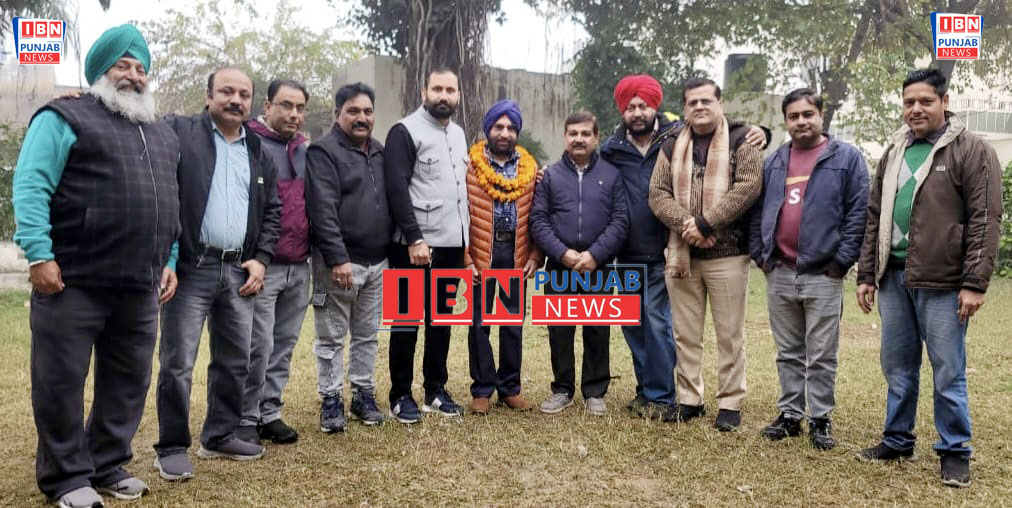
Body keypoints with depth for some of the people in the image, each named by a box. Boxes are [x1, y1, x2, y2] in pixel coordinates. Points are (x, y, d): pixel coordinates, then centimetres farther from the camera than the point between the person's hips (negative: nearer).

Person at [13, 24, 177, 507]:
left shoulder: (163, 134, 19)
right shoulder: (66, 119, -1)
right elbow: (31, 186, -10)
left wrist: (168, 262, 13)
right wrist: (39, 254, -19)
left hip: (139, 286, 6)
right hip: (73, 281, -6)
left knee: (128, 380, 11)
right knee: (61, 381, 3)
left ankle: (108, 465, 26)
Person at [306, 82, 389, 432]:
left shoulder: (380, 152, 14)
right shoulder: (324, 151, -8)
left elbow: (392, 202, 19)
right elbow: (323, 211, -17)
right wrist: (337, 259, -22)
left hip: (377, 262, 7)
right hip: (339, 263, -6)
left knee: (367, 336, 14)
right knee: (332, 338, 3)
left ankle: (364, 395, 24)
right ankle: (331, 401, 14)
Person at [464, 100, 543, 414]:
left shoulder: (530, 168, 7)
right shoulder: (470, 165, -3)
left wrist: (535, 255, 0)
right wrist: (465, 258, -10)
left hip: (515, 252, 3)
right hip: (481, 252, -3)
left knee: (514, 321, 9)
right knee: (480, 321, 3)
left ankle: (510, 387, 20)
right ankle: (482, 389, 14)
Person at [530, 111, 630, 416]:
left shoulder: (611, 175, 5)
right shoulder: (550, 176, 6)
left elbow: (620, 220, -2)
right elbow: (538, 220, -1)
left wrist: (595, 254, -13)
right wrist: (563, 253, -13)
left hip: (598, 266, 0)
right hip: (559, 266, 1)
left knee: (598, 331, 6)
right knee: (559, 330, 7)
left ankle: (595, 392, 18)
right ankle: (562, 390, 20)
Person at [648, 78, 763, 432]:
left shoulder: (740, 140, 1)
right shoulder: (672, 147, 13)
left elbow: (748, 186, -12)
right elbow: (658, 193, 4)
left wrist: (705, 223, -17)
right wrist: (684, 224, -14)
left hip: (728, 253, -4)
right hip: (681, 254, 4)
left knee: (729, 334, 3)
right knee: (685, 334, 11)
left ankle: (730, 403, 14)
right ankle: (689, 400, 22)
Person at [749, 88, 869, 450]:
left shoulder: (846, 157, -1)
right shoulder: (773, 162, 13)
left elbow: (859, 212, -6)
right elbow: (758, 211, 16)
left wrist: (842, 261, -10)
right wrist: (760, 254, 7)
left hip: (823, 274, -4)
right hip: (778, 273, 5)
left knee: (821, 356, 3)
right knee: (788, 353, 13)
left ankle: (821, 420, 14)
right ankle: (790, 415, 22)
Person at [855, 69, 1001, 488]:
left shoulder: (972, 151, -4)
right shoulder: (894, 153, 14)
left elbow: (985, 221, -9)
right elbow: (875, 217, 15)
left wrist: (974, 283, -14)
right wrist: (866, 274, 11)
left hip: (942, 282, -5)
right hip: (894, 277, 6)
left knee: (948, 372, 2)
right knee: (897, 367, 14)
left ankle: (954, 452, 16)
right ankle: (897, 439, 28)